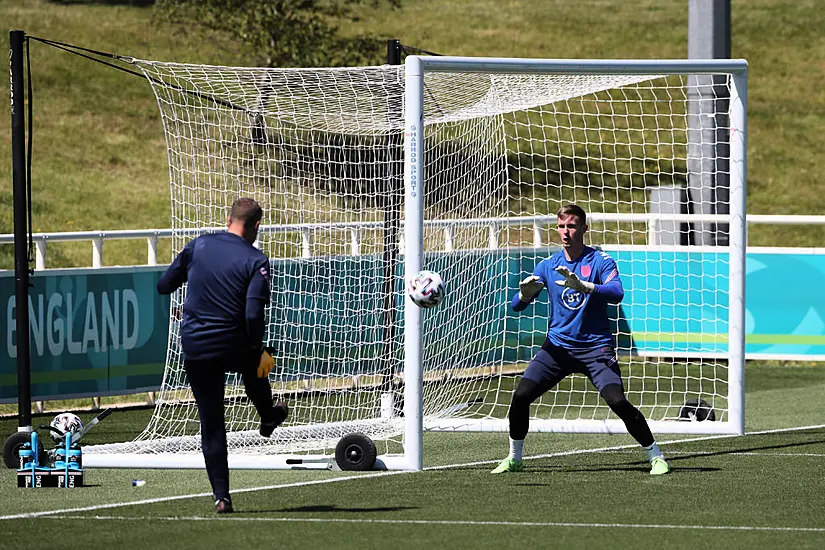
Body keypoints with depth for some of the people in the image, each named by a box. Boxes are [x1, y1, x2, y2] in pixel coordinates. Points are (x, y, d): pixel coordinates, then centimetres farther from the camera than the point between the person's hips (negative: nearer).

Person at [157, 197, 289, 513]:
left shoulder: (198, 246, -1)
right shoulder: (256, 261, -11)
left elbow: (163, 286, 7)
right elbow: (253, 314, -20)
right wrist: (258, 350, -6)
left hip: (195, 349, 2)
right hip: (234, 348, -2)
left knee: (211, 424, 7)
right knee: (255, 363, 36)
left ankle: (221, 496, 3)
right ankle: (268, 416, 60)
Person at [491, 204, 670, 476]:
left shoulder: (600, 261, -7)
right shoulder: (548, 265, 5)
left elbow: (617, 293, -25)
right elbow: (516, 305, 4)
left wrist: (583, 286, -41)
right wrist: (525, 293, -21)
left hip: (595, 348, -4)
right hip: (558, 346, 4)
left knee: (617, 401, -20)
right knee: (521, 396, -8)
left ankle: (655, 456, -6)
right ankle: (514, 458, 11)